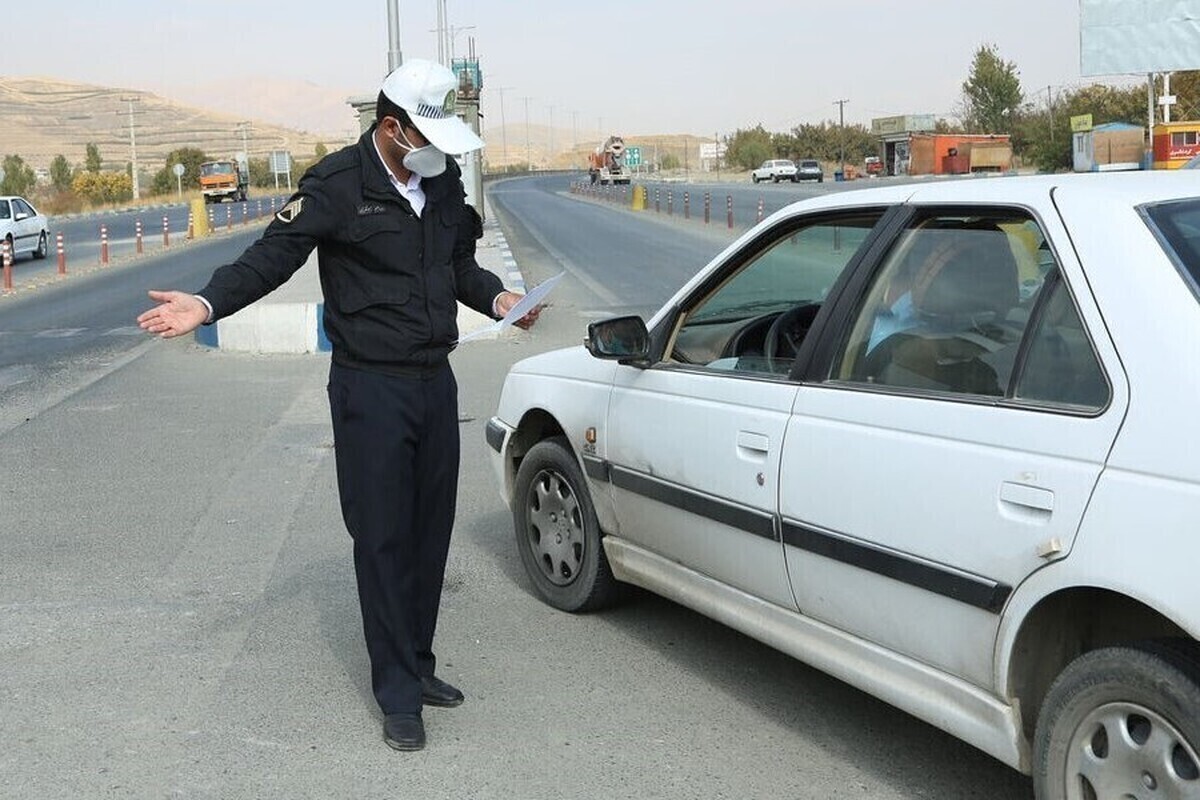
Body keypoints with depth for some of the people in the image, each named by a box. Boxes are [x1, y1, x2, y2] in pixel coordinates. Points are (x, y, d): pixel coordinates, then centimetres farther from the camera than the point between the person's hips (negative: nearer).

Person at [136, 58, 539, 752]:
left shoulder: (444, 180, 9)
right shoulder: (337, 185, -10)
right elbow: (272, 256, -16)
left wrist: (496, 297, 5)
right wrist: (209, 303, -30)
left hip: (436, 382, 7)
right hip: (371, 389, -6)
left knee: (431, 532, 12)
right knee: (383, 541, -2)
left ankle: (418, 667, 27)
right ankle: (400, 694, 9)